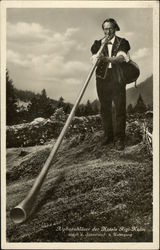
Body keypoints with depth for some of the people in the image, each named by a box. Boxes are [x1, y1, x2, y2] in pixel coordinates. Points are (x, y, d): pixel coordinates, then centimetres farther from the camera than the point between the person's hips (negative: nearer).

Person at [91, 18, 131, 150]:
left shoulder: (122, 42, 4)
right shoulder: (98, 43, 12)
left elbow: (121, 58, -15)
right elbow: (95, 58, -3)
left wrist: (106, 58, -31)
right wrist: (102, 45, -14)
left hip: (117, 79, -2)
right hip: (102, 79, 3)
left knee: (120, 108, -5)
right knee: (105, 109, 8)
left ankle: (119, 138, 2)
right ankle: (108, 135, 20)